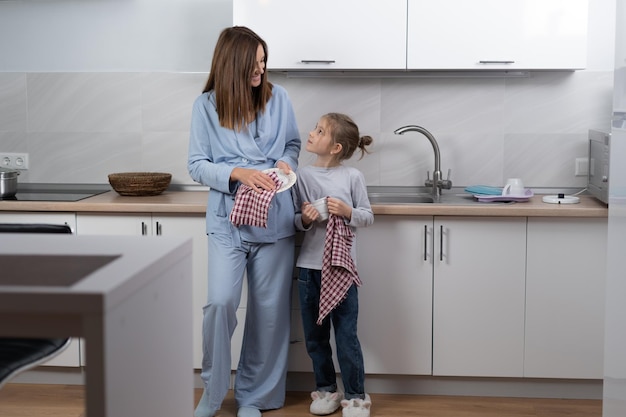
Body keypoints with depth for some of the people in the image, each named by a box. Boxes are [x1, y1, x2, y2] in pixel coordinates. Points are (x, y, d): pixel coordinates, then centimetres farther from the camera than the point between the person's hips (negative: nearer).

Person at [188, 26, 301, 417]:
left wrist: (286, 161, -8)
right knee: (221, 302, -14)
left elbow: (293, 143, 14)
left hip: (275, 219, 2)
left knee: (269, 309, 6)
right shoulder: (206, 106, -2)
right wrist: (238, 173, -19)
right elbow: (198, 165, -3)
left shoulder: (278, 97, 1)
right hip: (228, 219, -2)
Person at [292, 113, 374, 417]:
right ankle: (326, 389, 29)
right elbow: (296, 220, 6)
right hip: (309, 266, 3)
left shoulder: (352, 177, -3)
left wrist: (348, 212, -18)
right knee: (315, 335, 12)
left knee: (346, 335, 0)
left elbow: (368, 217, 1)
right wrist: (304, 219, -15)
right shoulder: (303, 175, 2)